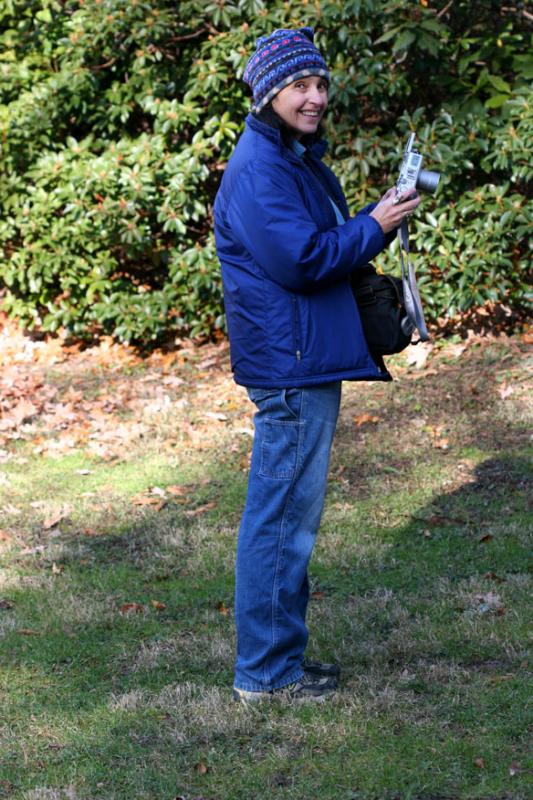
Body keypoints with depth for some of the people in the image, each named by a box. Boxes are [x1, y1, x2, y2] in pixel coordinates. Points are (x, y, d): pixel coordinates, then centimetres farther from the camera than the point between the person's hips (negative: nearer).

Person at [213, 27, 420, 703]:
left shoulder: (298, 158, 17)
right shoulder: (258, 168, -16)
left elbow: (327, 243, 23)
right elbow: (301, 259, -22)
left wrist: (375, 217, 7)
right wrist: (373, 228, -11)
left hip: (311, 360, 11)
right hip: (289, 366, -11)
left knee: (291, 514, 16)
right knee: (282, 517, -4)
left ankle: (281, 656, 26)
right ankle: (265, 672, 4)